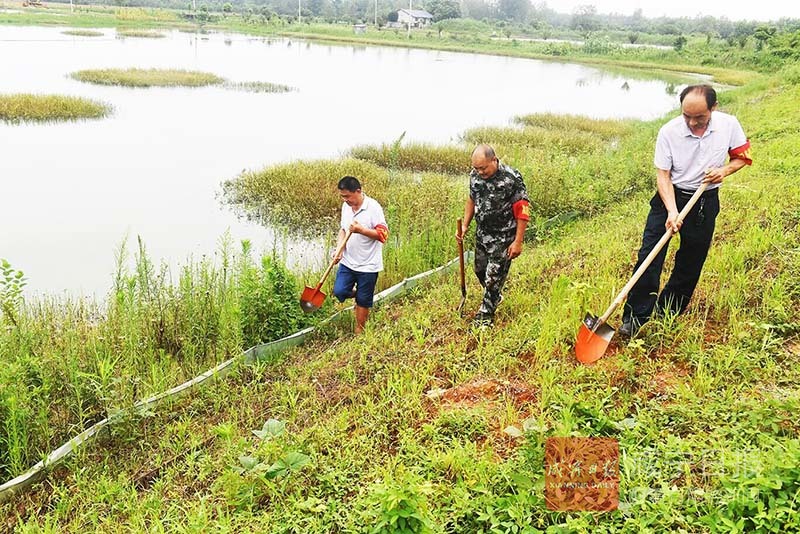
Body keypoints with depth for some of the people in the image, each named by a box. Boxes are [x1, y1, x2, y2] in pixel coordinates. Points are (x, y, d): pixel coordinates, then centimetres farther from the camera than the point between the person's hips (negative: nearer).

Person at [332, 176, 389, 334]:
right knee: (339, 292, -5)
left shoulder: (373, 207, -16)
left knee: (363, 301, 6)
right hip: (347, 261, 5)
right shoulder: (346, 206, 3)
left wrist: (360, 230, -28)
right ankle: (355, 293, 28)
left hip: (368, 265, -5)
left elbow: (383, 234, -16)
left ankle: (359, 331, 24)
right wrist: (338, 250, -2)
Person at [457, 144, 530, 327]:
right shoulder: (475, 175, -4)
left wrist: (518, 242, -18)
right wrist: (465, 225, 5)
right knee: (480, 269, 18)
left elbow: (522, 212, -18)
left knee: (494, 275, 0)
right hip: (481, 234, 6)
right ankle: (495, 297, 45)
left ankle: (486, 314, 15)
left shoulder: (512, 178, -22)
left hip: (503, 237, -6)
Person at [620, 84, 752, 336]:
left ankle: (669, 315, 26)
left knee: (690, 263, 10)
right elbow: (663, 175, -14)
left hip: (705, 202, 2)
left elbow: (742, 157, 6)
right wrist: (672, 211, -25)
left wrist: (725, 170, -16)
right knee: (649, 256, -10)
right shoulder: (668, 132, -15)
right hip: (670, 197, -2)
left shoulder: (729, 124, -9)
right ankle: (635, 316, -1)